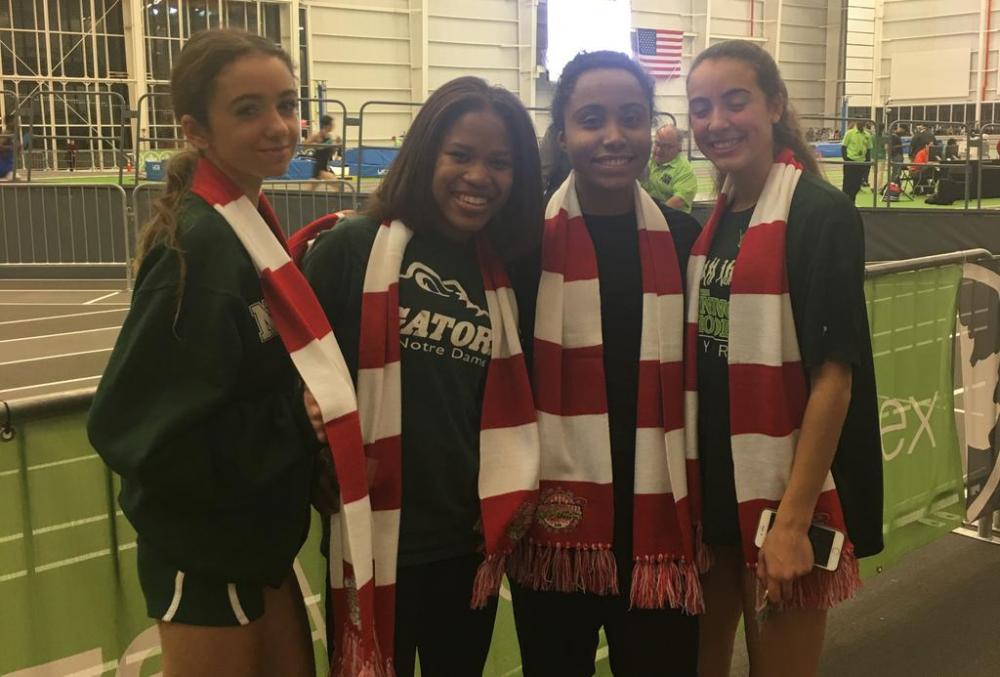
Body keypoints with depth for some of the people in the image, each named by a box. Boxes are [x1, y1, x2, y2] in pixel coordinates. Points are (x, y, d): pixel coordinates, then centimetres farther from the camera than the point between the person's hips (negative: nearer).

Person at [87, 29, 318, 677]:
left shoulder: (252, 223, 4)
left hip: (257, 538, 8)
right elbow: (142, 431, -26)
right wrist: (297, 421, -23)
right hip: (207, 559, -8)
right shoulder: (201, 250, -24)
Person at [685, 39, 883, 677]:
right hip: (713, 487, 7)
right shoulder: (712, 222, 8)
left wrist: (793, 519, -19)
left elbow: (833, 375, -17)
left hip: (786, 496, -7)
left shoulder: (821, 213, -13)